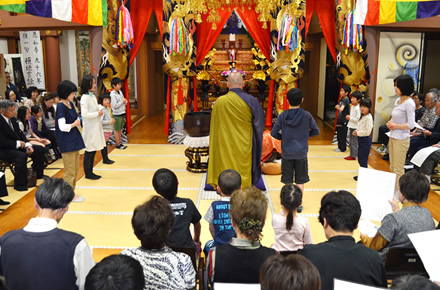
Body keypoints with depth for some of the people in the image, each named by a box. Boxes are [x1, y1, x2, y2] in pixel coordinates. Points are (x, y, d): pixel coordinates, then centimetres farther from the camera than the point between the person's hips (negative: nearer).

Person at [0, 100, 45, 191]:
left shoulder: (13, 119, 6)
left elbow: (20, 134, 10)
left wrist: (27, 145, -6)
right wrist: (18, 143, -18)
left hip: (16, 146, 9)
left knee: (39, 149, 2)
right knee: (21, 156, -36)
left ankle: (37, 174, 17)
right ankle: (20, 185, -23)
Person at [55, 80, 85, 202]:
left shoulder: (71, 104, 9)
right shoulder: (61, 106, -16)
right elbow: (62, 127, -22)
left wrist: (77, 122, -2)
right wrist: (74, 124, -8)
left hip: (74, 139, 9)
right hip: (67, 142, -9)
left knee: (75, 168, 16)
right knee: (70, 170, 0)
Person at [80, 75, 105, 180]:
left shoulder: (93, 96, 12)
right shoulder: (85, 98, -16)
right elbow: (84, 114, -24)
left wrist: (100, 112, 3)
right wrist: (98, 114, -16)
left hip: (96, 127, 9)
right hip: (89, 128, -9)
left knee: (93, 151, 13)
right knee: (89, 151, 0)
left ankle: (90, 172, 22)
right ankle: (87, 173, 10)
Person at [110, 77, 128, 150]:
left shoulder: (120, 92, 9)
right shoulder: (112, 94, -15)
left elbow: (124, 101, 18)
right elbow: (114, 105, -20)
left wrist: (125, 101, -4)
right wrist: (122, 101, -14)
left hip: (122, 113, 7)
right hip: (117, 114, -7)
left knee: (120, 129, 15)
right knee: (117, 130, 2)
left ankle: (120, 142, 23)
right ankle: (118, 144, 9)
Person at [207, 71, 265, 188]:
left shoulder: (219, 102, -6)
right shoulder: (251, 101, -9)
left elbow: (214, 128, 3)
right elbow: (259, 126, -1)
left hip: (225, 149, 1)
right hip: (244, 148, -1)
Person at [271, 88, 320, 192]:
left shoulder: (283, 116, -8)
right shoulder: (306, 115, -9)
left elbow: (273, 133, -7)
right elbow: (316, 131, 0)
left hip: (286, 153, 1)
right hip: (301, 153, 0)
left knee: (287, 181, 11)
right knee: (300, 181, 9)